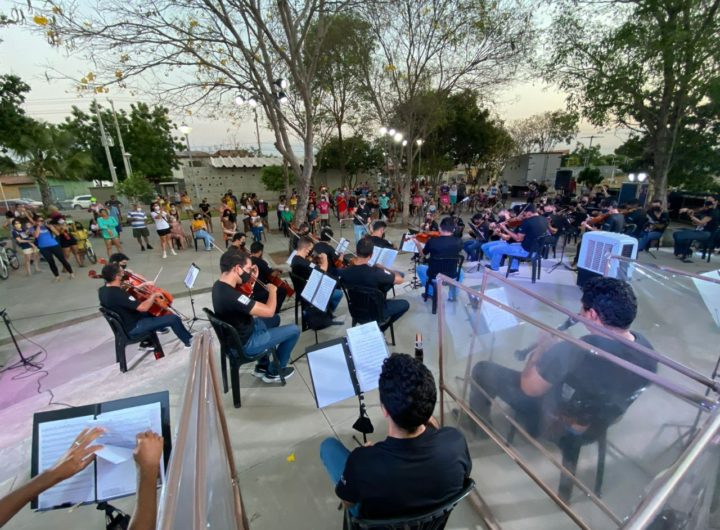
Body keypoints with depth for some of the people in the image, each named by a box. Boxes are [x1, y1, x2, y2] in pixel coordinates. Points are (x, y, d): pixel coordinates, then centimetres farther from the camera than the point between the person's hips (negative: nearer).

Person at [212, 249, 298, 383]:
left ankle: (262, 366, 33)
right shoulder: (231, 296, -37)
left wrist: (252, 280, 1)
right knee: (294, 330, -1)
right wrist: (272, 290, -13)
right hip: (245, 344, -9)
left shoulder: (219, 285, -6)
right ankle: (274, 372, 18)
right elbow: (269, 311, -31)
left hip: (236, 335, 9)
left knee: (275, 319, 28)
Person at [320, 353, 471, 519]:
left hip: (377, 520, -2)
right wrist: (431, 423, -3)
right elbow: (465, 473, -8)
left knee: (329, 445, 12)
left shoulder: (362, 461, -41)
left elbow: (348, 501, -16)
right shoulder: (456, 440, -34)